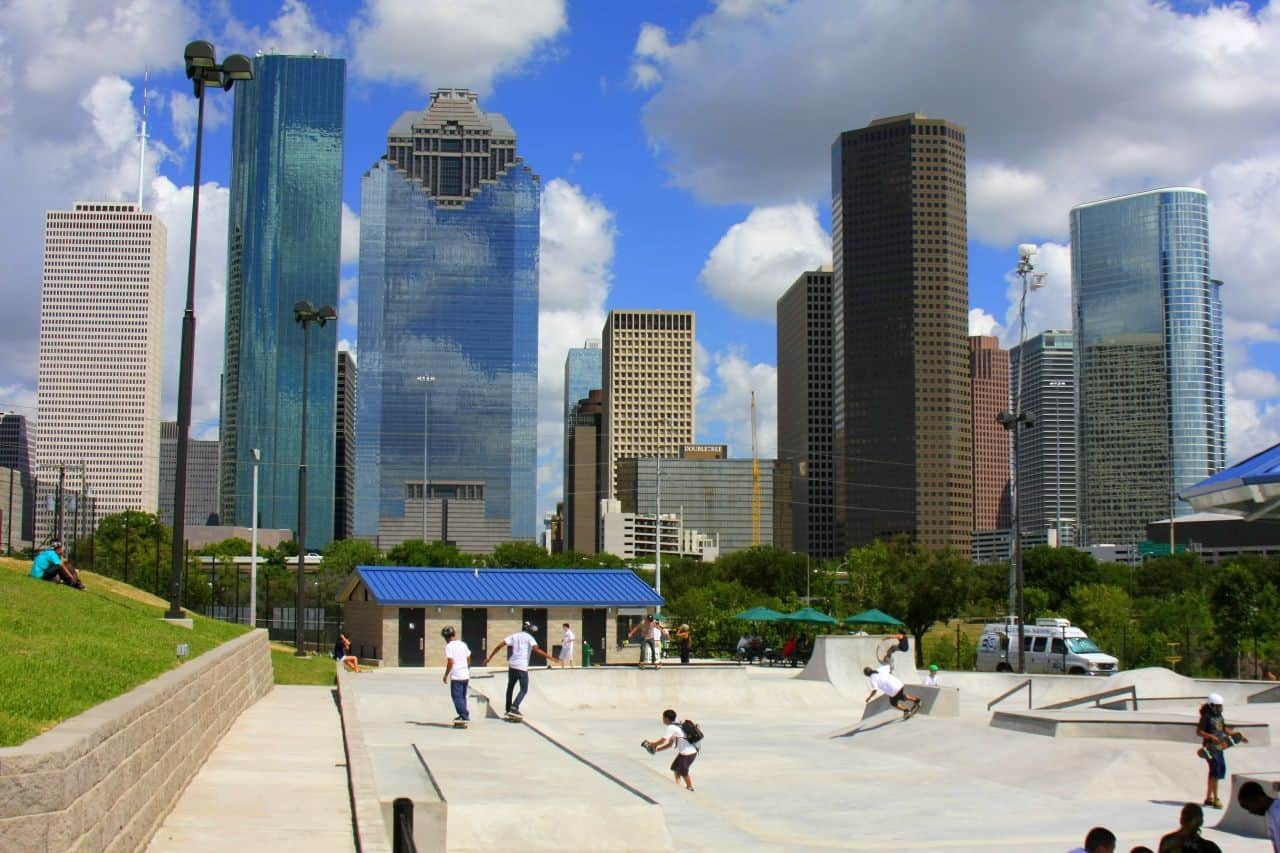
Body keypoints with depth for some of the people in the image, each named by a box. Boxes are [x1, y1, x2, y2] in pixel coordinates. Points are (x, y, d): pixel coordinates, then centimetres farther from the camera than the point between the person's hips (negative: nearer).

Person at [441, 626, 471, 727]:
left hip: (456, 677, -7)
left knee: (457, 697, -2)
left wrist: (446, 675, -8)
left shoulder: (449, 646, -11)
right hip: (465, 675, 7)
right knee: (462, 697, 17)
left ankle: (465, 717, -8)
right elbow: (469, 660, 14)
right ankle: (462, 716, 23)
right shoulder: (463, 644, 9)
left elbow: (450, 662, -17)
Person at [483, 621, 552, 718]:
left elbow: (500, 646, 8)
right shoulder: (529, 637, 1)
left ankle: (508, 710, 23)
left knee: (510, 688, 19)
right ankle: (514, 707, -14)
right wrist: (548, 656, -10)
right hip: (522, 666, -5)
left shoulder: (514, 636, 13)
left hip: (512, 665, 5)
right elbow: (536, 649, -14)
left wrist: (489, 657, 12)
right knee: (524, 689, 3)